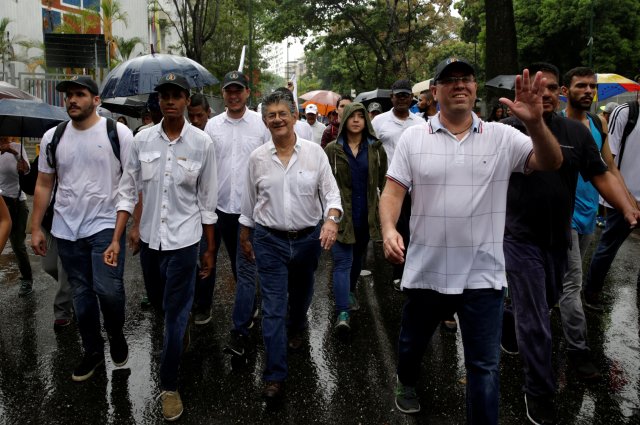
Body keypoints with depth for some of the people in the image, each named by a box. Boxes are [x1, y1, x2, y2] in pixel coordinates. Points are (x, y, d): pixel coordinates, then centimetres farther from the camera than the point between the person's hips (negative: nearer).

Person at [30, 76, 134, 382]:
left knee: (108, 289, -14)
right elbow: (43, 185, 12)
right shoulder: (52, 137, 6)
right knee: (81, 294, 12)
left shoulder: (118, 133, -5)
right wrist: (35, 228, 8)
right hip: (66, 230, 4)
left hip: (106, 226, -4)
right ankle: (93, 351, 29)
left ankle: (116, 336, 16)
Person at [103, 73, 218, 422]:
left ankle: (169, 385, 19)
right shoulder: (142, 139, -2)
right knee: (159, 304, 23)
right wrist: (116, 239, -5)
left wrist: (210, 249, 1)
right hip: (149, 237, 4)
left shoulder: (202, 143, -9)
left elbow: (207, 200, -4)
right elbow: (128, 190, 2)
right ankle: (176, 337, 55)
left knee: (175, 315, 1)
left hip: (183, 239, -3)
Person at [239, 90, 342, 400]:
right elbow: (249, 202, 7)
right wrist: (244, 238, 12)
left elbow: (331, 192, -5)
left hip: (308, 238, 1)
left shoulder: (314, 152, -4)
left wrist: (331, 219, -24)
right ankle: (275, 376, 9)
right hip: (269, 240, -1)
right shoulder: (257, 158, -2)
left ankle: (297, 328, 57)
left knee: (301, 293, 23)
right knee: (273, 308, -1)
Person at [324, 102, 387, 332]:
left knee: (357, 258, 19)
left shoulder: (376, 149, 3)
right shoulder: (332, 149, -2)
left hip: (365, 214, 3)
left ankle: (350, 291, 43)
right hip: (341, 215, -3)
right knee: (342, 262, -8)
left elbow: (384, 181, 7)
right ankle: (343, 312, -10)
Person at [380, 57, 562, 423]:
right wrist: (389, 229, -23)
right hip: (426, 271, 1)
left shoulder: (503, 137, -1)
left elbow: (551, 163, -10)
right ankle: (407, 385, 56)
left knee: (485, 366, 9)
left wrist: (536, 123, -29)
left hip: (483, 275, -1)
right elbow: (393, 190, -5)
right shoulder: (413, 138, -1)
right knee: (412, 343, 24)